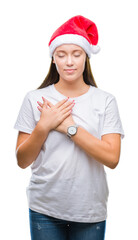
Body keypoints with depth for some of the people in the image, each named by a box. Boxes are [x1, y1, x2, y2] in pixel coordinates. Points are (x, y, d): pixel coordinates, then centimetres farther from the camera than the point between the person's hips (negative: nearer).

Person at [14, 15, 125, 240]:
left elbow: (112, 158, -12)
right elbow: (22, 160, 1)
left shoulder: (105, 101, -2)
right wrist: (43, 126, -14)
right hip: (45, 210, 0)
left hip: (91, 212, 0)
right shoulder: (34, 99, 0)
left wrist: (68, 126, -15)